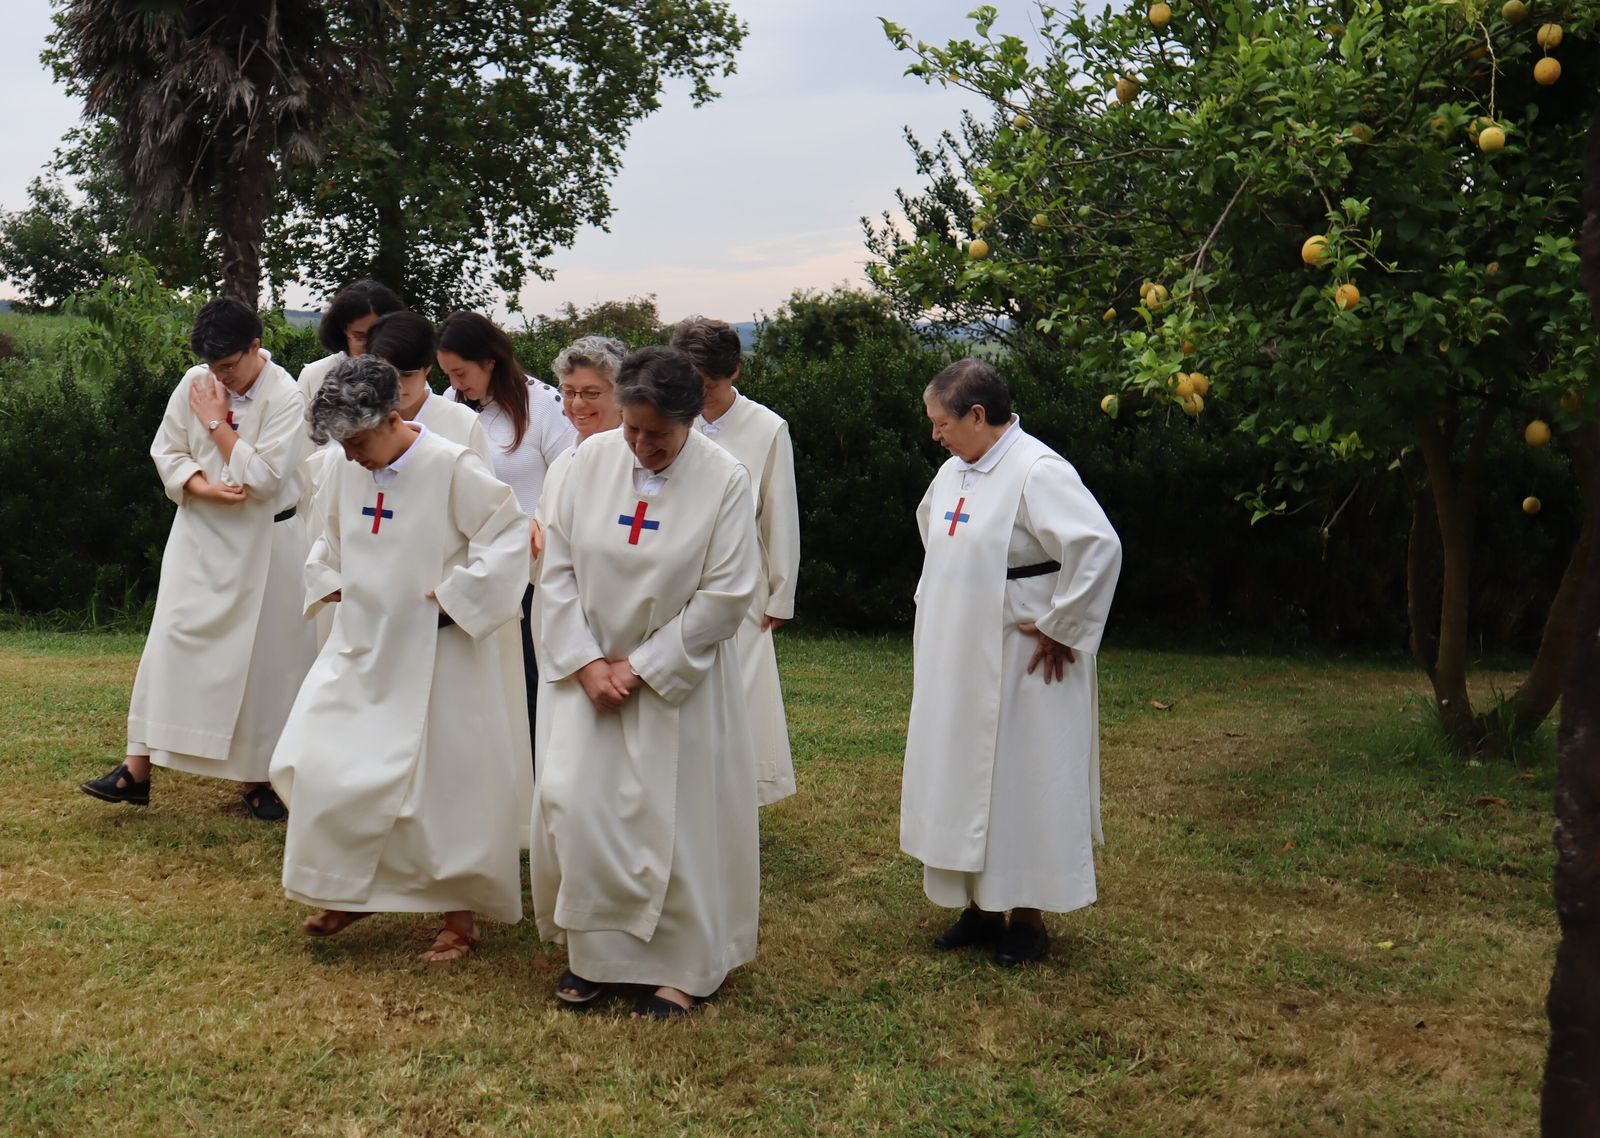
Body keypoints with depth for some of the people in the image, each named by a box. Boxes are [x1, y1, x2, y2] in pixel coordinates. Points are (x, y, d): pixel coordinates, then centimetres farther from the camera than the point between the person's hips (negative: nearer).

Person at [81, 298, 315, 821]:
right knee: (172, 641, 0)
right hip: (201, 533, 3)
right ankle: (138, 767, 5)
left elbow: (264, 477, -20)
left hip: (264, 542, -3)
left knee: (262, 657, 3)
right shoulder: (195, 382, -1)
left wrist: (217, 423, -15)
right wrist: (201, 486, -13)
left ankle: (255, 775, 16)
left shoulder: (285, 397, -14)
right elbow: (165, 450, 5)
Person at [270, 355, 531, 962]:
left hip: (435, 657, -6)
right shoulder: (346, 473, 3)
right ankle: (347, 893, 24)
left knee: (444, 781, 2)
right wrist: (329, 585, 9)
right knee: (319, 767, 5)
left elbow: (509, 538, -17)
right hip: (358, 647, 7)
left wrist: (453, 599, -17)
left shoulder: (452, 468, -17)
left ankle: (460, 913, 18)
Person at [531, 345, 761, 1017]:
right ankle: (595, 952, 18)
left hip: (677, 678, -3)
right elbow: (558, 568, -1)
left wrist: (639, 667, -13)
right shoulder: (592, 459, -4)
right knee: (573, 804, 0)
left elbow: (726, 596, -13)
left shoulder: (725, 481, -13)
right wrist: (586, 662, -10)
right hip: (591, 669, 3)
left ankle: (682, 967, 18)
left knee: (676, 819, 2)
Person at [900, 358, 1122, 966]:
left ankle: (1027, 917, 15)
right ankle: (979, 906, 27)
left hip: (1021, 668, -9)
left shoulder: (1037, 472, -19)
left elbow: (1099, 546, -27)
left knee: (1020, 781, 2)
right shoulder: (954, 471, 9)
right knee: (962, 780, 14)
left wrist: (1060, 628, -20)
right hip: (956, 665, 9)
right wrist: (934, 601, 19)